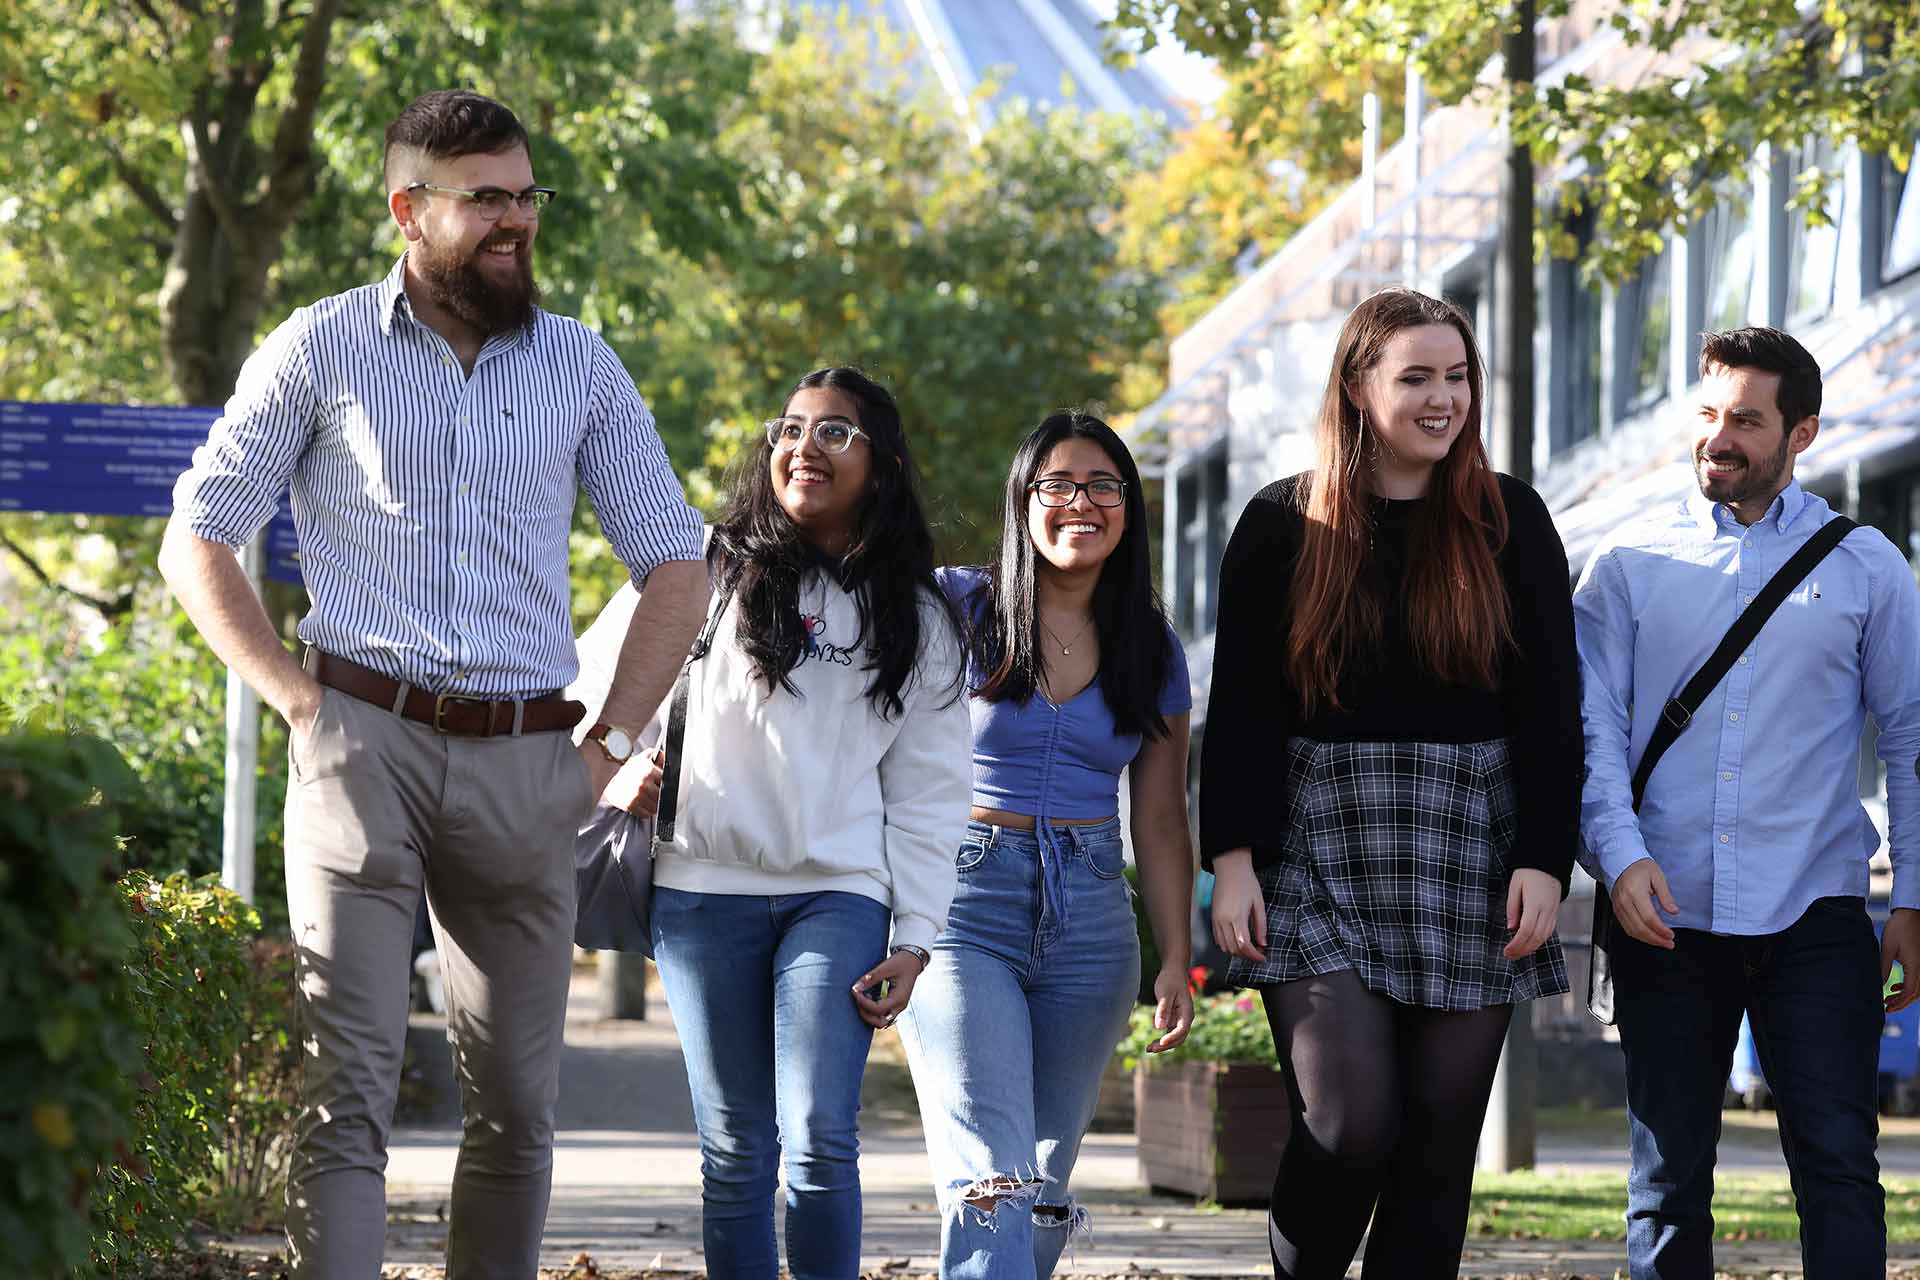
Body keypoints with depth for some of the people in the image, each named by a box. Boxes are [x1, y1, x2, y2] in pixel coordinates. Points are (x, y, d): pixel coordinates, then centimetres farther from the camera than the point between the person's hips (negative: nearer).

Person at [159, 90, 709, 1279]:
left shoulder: (580, 365, 11)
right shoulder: (323, 348, 5)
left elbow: (677, 566, 16)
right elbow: (198, 541, 7)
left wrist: (608, 746, 6)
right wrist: (299, 698, -3)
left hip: (524, 764, 3)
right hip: (365, 739, -3)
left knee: (517, 1101, 6)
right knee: (350, 1082, -11)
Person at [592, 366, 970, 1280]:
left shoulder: (917, 622, 12)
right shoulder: (710, 569, 7)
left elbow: (927, 791, 10)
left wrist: (914, 939, 4)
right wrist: (619, 774, 2)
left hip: (838, 896, 0)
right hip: (706, 889, 0)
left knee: (820, 1139, -14)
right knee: (734, 1151, 2)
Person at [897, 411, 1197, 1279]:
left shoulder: (1152, 650, 10)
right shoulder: (959, 609, -1)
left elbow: (1160, 822, 12)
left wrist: (1174, 962, 8)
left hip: (1090, 913, 4)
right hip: (968, 898, -4)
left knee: (1047, 1175, 7)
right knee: (992, 1171, -17)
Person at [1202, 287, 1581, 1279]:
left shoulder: (1508, 522, 7)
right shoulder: (1282, 526, 5)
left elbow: (1552, 706, 5)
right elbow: (1240, 706, 2)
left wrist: (1544, 860, -5)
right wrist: (1232, 859, -7)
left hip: (1469, 853, 2)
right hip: (1322, 851, -2)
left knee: (1440, 1133, 0)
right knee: (1349, 1122, -15)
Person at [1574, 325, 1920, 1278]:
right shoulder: (1629, 563, 7)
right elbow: (1593, 725, 2)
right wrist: (1621, 853, -14)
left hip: (1814, 914, -1)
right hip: (1664, 913, 1)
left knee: (1838, 1163, -8)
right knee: (1668, 1175, 5)